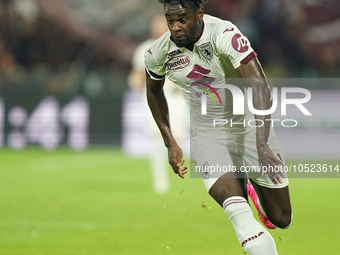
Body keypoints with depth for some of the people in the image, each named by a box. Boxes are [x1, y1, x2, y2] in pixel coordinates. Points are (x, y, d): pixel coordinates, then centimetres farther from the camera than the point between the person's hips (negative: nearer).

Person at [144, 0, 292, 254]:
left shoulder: (224, 35, -25)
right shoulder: (159, 52, -11)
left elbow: (259, 87, -31)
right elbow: (154, 91, 12)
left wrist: (262, 145, -40)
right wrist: (170, 143, 9)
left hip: (248, 126, -1)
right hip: (209, 135, 1)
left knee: (281, 219, 8)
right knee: (237, 210, -25)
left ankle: (254, 188, 41)